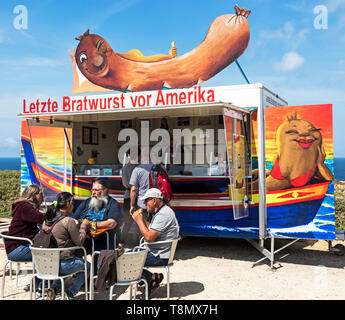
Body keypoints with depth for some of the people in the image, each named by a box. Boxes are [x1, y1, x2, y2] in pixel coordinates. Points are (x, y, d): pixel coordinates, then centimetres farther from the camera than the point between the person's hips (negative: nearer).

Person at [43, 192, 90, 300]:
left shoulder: (48, 219, 5)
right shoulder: (68, 221, -19)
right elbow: (79, 242, -11)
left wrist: (76, 226, 17)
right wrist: (83, 226, 2)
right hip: (65, 262, -7)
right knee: (88, 267, 20)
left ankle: (54, 288, 15)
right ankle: (70, 293, 9)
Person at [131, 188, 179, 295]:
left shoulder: (163, 215, -22)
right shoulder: (161, 211, 12)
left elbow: (149, 238, -26)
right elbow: (152, 231, 17)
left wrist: (139, 221, -16)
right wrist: (142, 219, 7)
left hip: (159, 257, -11)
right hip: (157, 251, 11)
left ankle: (152, 278, -1)